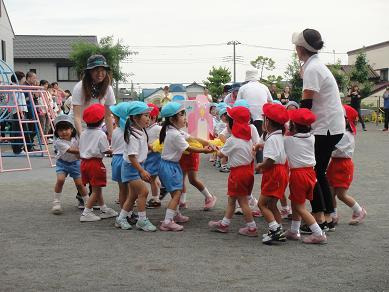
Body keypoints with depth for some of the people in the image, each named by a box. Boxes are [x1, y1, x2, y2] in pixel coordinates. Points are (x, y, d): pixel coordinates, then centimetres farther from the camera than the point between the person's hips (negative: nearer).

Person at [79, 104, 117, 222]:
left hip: (84, 162, 8)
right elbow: (106, 150, -11)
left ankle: (104, 209, 29)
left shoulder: (83, 134, 8)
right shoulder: (101, 134, -13)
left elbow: (81, 149, 12)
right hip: (95, 162, -8)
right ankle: (86, 213, -2)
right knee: (96, 190, 1)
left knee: (97, 188, 18)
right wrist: (113, 151, 6)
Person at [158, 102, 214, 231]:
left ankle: (176, 215, 37)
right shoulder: (175, 134, -23)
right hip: (169, 166, -10)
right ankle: (167, 222, -16)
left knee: (177, 191, 22)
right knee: (176, 193, -12)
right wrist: (205, 150, -7)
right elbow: (189, 148, -16)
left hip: (173, 164, 10)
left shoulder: (176, 130, 8)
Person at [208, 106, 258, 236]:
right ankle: (224, 223, 26)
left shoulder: (232, 140, -16)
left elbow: (221, 154, -4)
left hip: (238, 172, -8)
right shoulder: (248, 137, 6)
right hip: (248, 169, 8)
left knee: (243, 201, 1)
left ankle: (251, 227, 5)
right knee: (231, 199, 17)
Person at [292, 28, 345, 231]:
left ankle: (319, 218, -2)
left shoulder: (312, 69, -16)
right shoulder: (316, 65, 15)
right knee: (318, 172, 13)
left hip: (325, 128, -9)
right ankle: (328, 216, 17)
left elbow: (306, 104, -19)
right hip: (331, 126, 9)